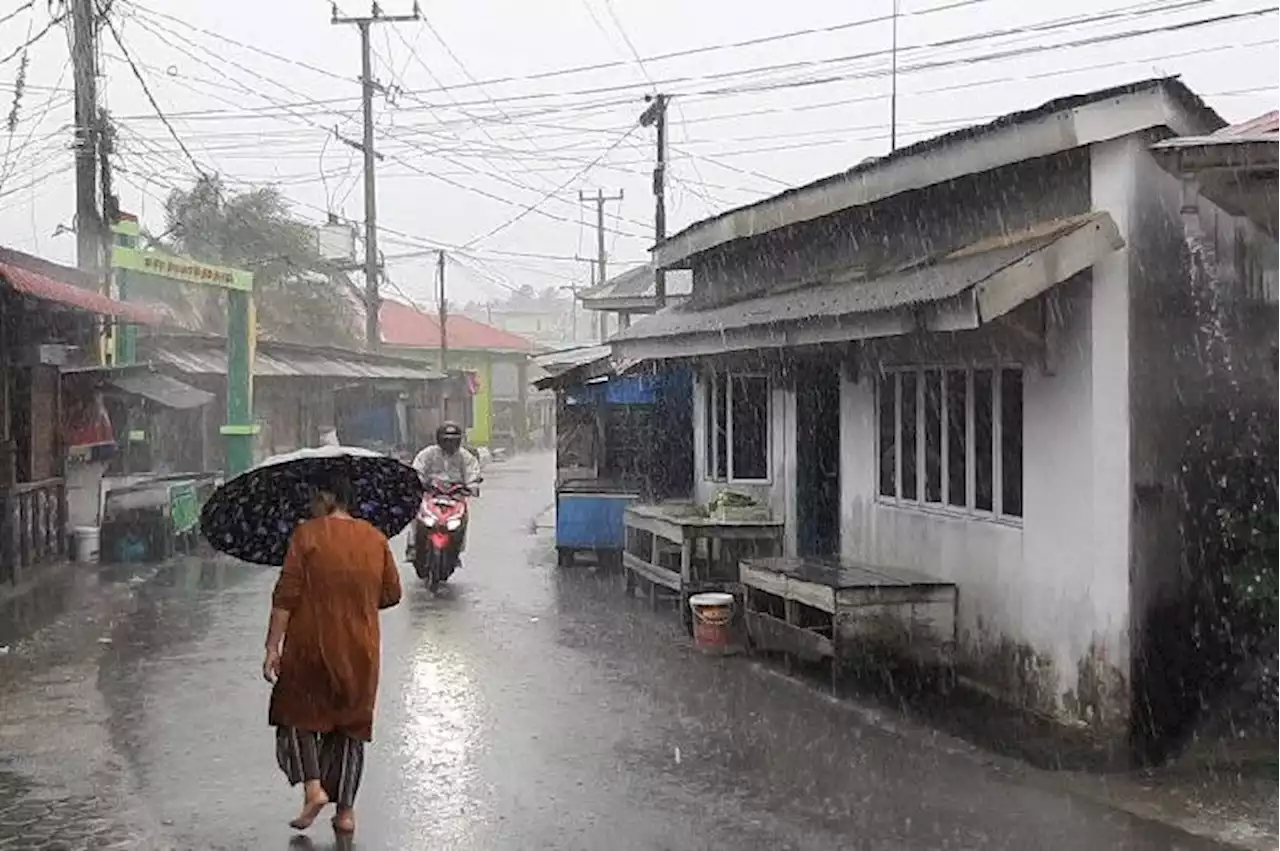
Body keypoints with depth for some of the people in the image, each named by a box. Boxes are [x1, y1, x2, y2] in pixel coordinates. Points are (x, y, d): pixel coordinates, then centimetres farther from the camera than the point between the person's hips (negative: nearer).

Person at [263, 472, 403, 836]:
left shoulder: (307, 534, -8)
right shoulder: (375, 539, 3)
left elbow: (286, 596, -12)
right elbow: (391, 594, 7)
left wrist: (273, 647, -10)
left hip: (312, 646, -3)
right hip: (360, 653, 4)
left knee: (299, 715, 16)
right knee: (351, 725, 13)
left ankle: (313, 787, -2)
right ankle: (346, 810, 13)